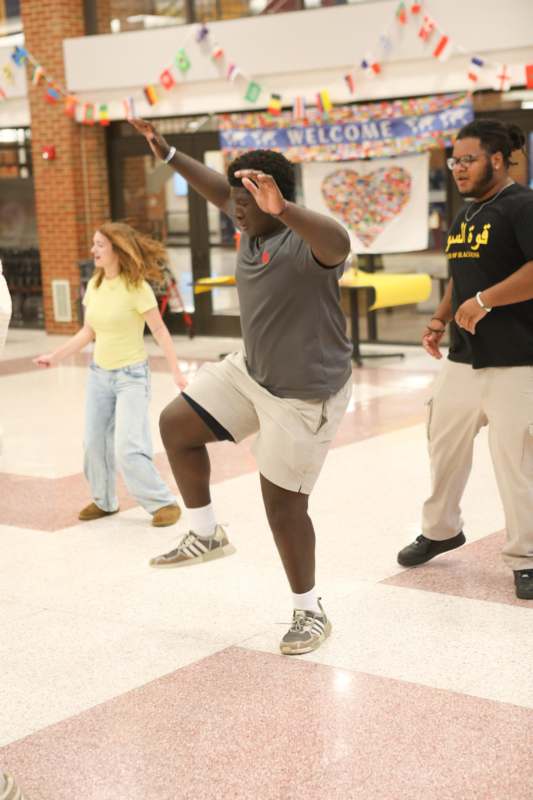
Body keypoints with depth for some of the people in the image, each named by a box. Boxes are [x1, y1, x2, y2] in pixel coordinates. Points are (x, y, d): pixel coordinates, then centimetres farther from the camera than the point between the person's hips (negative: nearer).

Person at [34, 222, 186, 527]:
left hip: (131, 375, -6)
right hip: (100, 374, 6)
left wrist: (176, 371, -20)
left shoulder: (136, 287, -15)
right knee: (95, 443, 9)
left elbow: (160, 331, -13)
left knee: (128, 449, -13)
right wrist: (56, 356, 9)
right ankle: (104, 501, 28)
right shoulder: (94, 285, 3)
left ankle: (164, 502, 3)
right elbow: (88, 331, 12)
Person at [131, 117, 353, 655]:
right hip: (250, 372, 9)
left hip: (304, 394, -9)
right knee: (176, 426, 9)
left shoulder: (302, 242, -25)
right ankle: (206, 535, 24)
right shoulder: (254, 229, 0)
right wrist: (168, 155, 16)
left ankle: (310, 613, 18)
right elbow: (219, 191, 18)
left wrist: (281, 206, -64)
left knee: (283, 505, -1)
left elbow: (338, 243, -49)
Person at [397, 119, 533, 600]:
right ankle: (440, 530, 36)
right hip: (463, 361, 9)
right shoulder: (465, 216, 16)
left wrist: (484, 301, -25)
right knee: (445, 448, 16)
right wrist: (440, 321, 13)